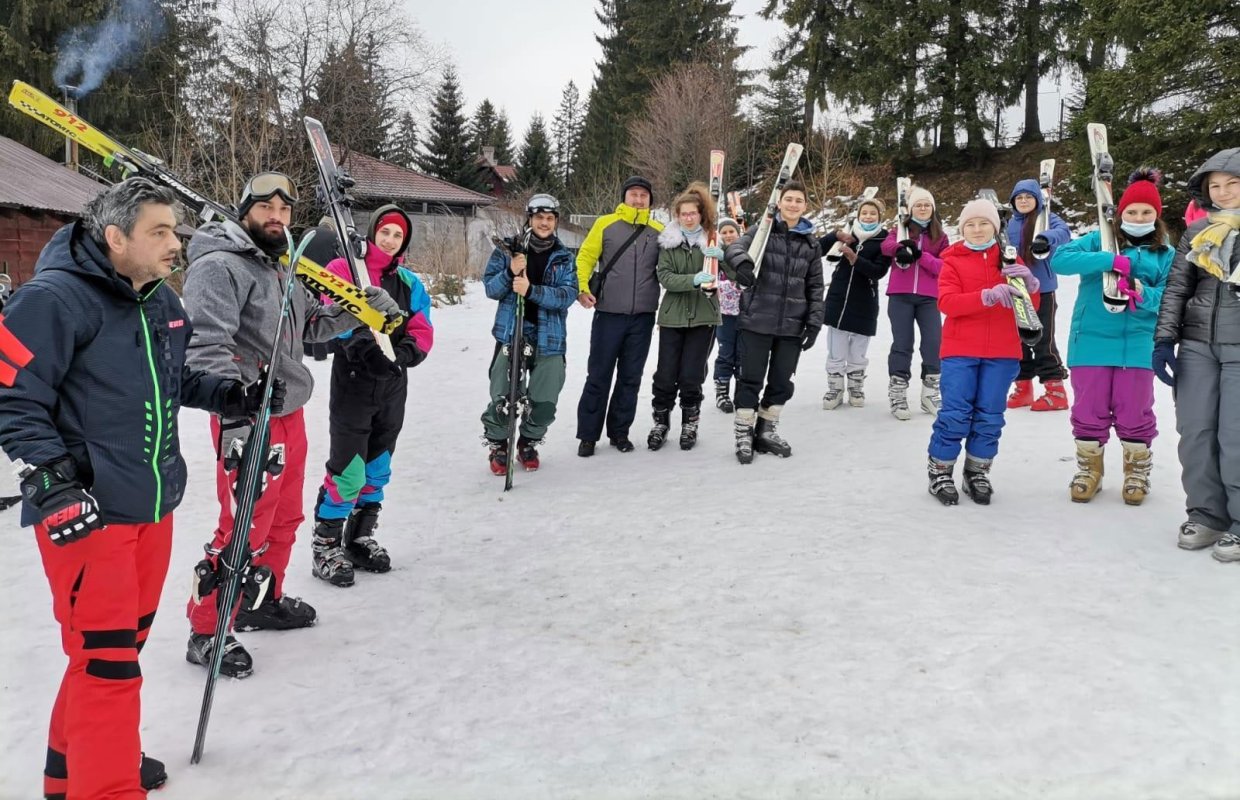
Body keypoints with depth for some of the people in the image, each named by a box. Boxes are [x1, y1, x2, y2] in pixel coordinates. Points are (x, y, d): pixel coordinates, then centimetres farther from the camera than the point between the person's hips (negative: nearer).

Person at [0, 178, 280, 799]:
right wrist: (54, 480, -21)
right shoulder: (55, 298, -15)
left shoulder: (163, 302, 10)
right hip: (85, 514, -8)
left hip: (153, 507, 9)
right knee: (106, 658, -3)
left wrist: (231, 395, 8)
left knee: (124, 644, 20)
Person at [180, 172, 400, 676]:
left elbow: (314, 323, 24)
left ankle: (262, 603, 39)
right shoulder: (220, 266, -14)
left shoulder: (279, 270, 17)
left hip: (289, 413, 10)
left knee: (283, 520, 20)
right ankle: (206, 632, 10)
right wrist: (234, 409, -37)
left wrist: (364, 305, 9)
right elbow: (206, 346, -26)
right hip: (248, 420, -10)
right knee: (245, 528, -5)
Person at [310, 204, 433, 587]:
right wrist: (362, 347, -29)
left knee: (378, 467, 14)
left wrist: (404, 352, -14)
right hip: (352, 380, -6)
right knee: (348, 467, -9)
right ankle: (326, 546, 4)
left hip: (393, 384, 6)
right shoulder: (343, 269, -3)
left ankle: (361, 537, 29)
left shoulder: (410, 283, 12)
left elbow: (422, 332, 6)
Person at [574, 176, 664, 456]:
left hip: (643, 317, 2)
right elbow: (585, 257, 1)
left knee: (630, 378, 9)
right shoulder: (606, 224, 3)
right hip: (608, 314, -2)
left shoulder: (660, 231, 9)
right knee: (598, 376, 1)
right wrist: (582, 288, -13)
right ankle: (588, 434, 10)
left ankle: (620, 432, 20)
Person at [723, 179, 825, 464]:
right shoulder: (763, 230, 1)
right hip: (757, 320, -4)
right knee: (751, 379, 1)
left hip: (792, 325, 4)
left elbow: (815, 287, 12)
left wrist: (814, 322, 3)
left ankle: (767, 431, 26)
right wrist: (742, 262, -40)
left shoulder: (812, 244, 11)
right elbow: (737, 246, -17)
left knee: (782, 381, 11)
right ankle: (744, 433, 13)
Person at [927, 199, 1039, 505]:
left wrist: (1029, 283, -15)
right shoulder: (953, 261, 4)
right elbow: (947, 303, -12)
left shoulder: (1009, 259, 11)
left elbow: (1031, 306, 7)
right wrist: (988, 295, -26)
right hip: (960, 350, -2)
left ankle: (977, 473, 20)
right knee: (955, 414, -5)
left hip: (1002, 352, 2)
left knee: (990, 416, 6)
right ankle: (940, 472, 9)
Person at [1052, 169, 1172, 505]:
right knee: (1089, 409, 6)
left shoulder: (1166, 254, 9)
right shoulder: (1099, 240, 4)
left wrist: (1144, 295, -21)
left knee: (1134, 411, 6)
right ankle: (1089, 469, 23)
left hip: (1138, 346, 1)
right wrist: (1110, 260, -21)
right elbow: (1060, 259, -12)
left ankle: (1137, 471, 25)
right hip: (1091, 341, 0)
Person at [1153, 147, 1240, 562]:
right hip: (1197, 344, 4)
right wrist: (1164, 340, 0)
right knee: (1195, 431, 4)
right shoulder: (1198, 231, 9)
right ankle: (1205, 514, 17)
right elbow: (1176, 288, 9)